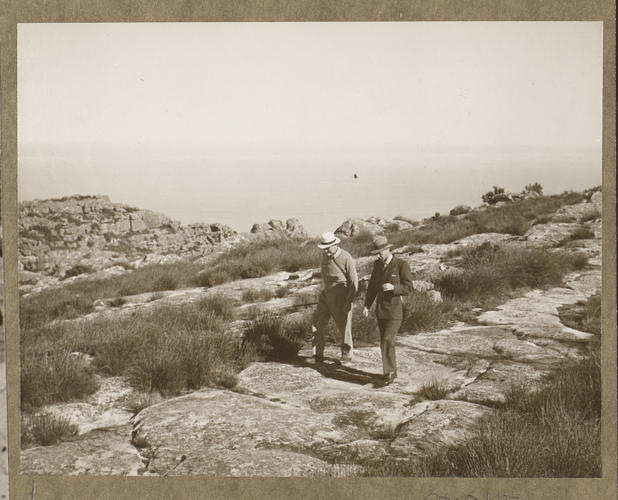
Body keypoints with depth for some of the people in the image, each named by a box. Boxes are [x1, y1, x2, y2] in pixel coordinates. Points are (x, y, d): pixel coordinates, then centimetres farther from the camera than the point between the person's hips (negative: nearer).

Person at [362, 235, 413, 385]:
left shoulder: (402, 265, -12)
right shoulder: (377, 264, 6)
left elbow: (408, 288, -11)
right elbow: (372, 286, 13)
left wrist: (393, 288, -28)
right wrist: (367, 305, 5)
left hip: (396, 309, -6)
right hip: (381, 309, 6)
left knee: (387, 340, -16)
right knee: (386, 342, 11)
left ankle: (389, 372, -5)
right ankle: (392, 372, 24)